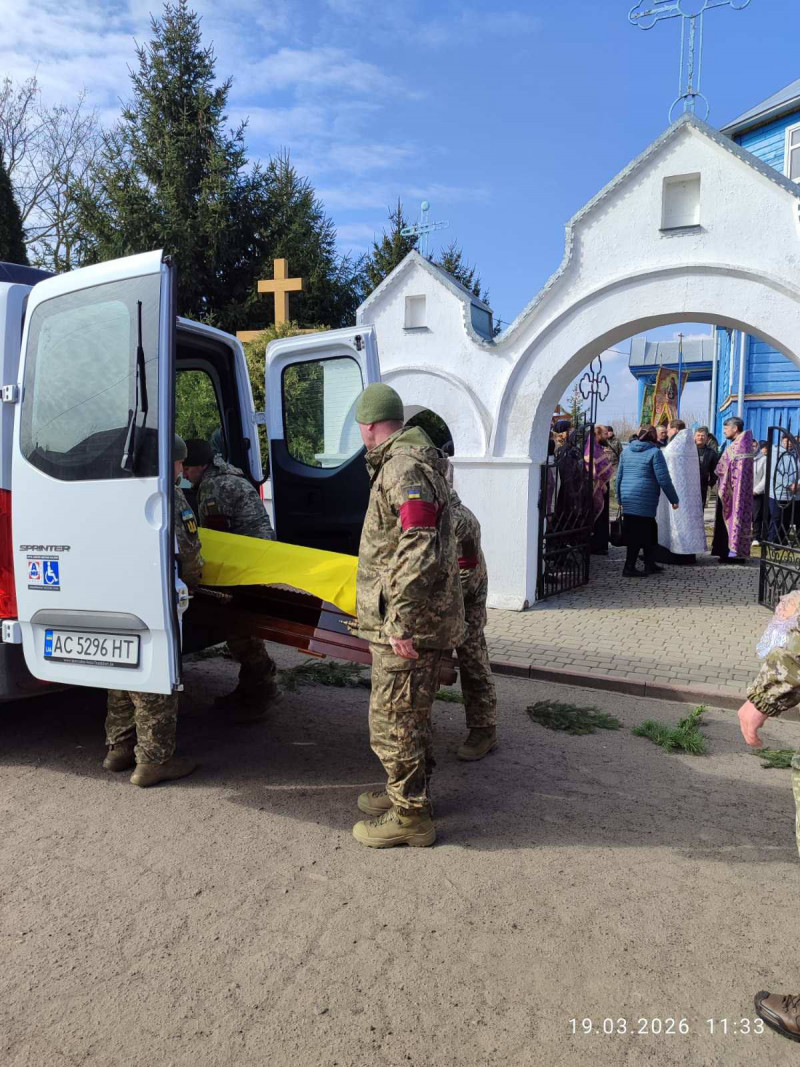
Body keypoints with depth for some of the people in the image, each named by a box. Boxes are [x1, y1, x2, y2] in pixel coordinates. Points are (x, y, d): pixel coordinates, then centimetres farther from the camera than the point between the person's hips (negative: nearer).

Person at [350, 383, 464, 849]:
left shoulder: (405, 466, -18)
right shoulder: (407, 462, 16)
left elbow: (419, 552, -27)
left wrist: (401, 622, -25)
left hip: (408, 624, -11)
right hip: (424, 619, 11)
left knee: (393, 721, 1)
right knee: (411, 715, 22)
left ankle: (409, 818, 15)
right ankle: (408, 793, 38)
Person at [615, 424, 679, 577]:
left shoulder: (626, 451, 13)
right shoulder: (654, 452, -6)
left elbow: (619, 476, 17)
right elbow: (663, 479, -9)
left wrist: (620, 499, 24)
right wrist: (674, 499, -1)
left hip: (628, 498, 7)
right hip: (644, 500, -7)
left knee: (649, 530, 16)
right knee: (639, 533, -3)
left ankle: (650, 565, 21)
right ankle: (629, 568, -3)